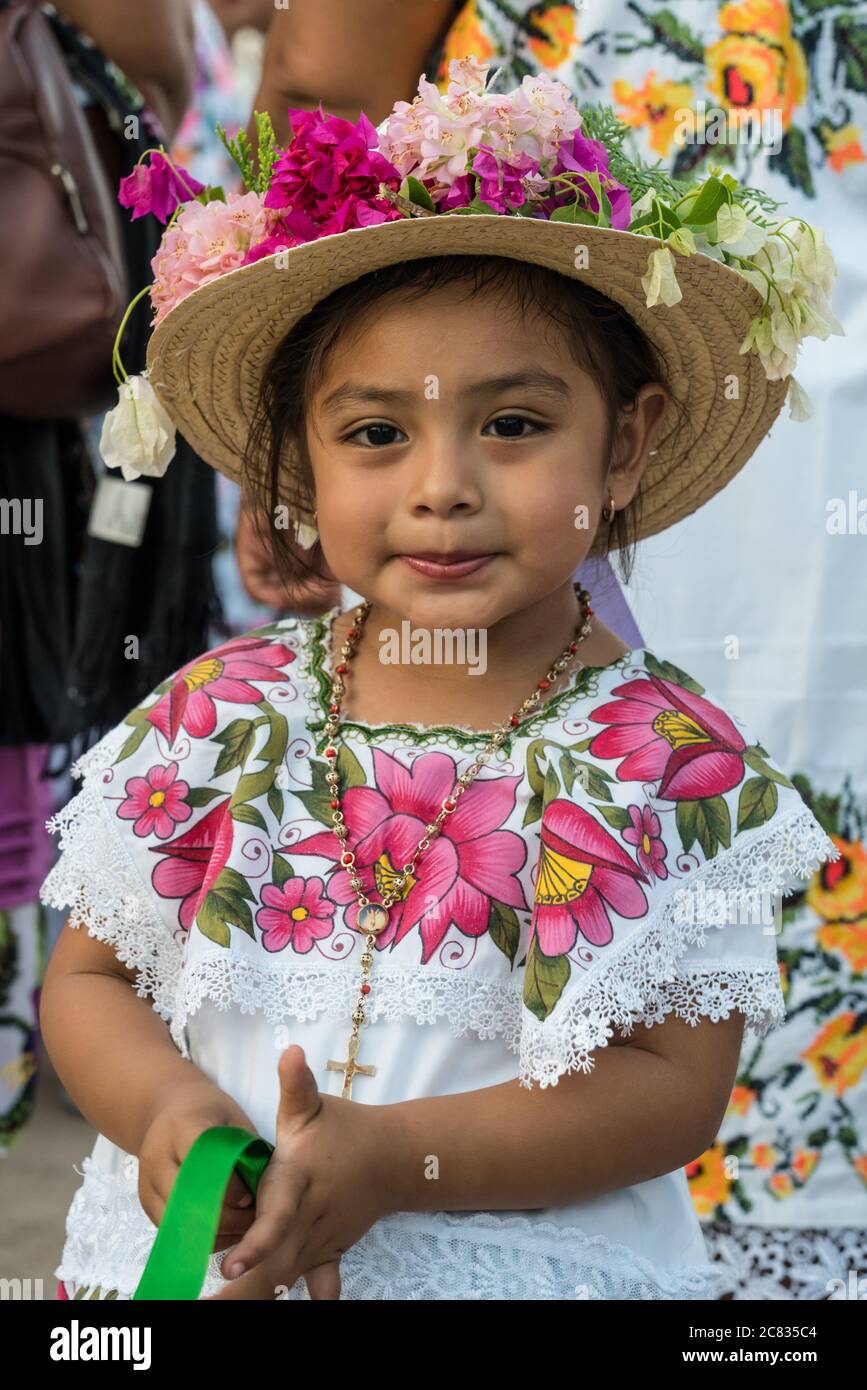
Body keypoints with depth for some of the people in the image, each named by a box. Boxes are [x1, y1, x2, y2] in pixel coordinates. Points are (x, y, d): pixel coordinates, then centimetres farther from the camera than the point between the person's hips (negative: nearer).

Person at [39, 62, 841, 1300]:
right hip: (191, 1252, 2)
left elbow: (677, 1089, -12)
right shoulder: (218, 714, -4)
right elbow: (88, 977, 3)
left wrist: (392, 1157, -21)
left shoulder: (671, 765, -11)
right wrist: (166, 1107, -17)